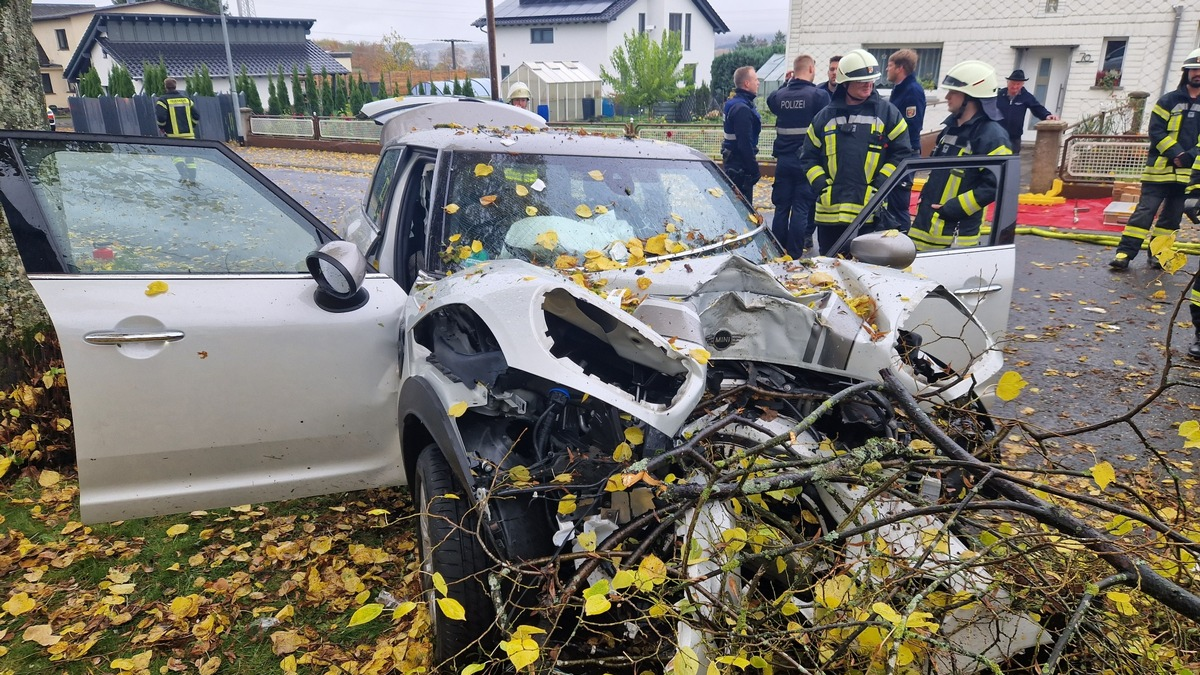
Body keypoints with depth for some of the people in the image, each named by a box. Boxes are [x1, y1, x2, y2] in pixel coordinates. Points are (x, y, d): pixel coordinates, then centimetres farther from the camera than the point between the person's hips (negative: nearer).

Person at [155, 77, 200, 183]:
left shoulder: (162, 100, -3)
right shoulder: (186, 98, 8)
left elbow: (161, 117, -14)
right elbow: (196, 116, 7)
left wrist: (162, 129, 4)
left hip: (173, 134, -3)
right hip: (189, 133, 3)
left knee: (177, 154, 7)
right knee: (189, 155, 8)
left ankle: (184, 176, -8)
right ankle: (192, 178, 7)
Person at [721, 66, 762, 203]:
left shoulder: (736, 103, 13)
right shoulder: (742, 109, -20)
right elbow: (745, 143, -24)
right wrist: (754, 169, -19)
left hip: (733, 162, 10)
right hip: (740, 167, -10)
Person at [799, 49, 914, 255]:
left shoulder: (887, 112, 5)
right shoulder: (825, 116, 10)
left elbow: (902, 153, 4)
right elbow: (809, 156, 12)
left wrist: (880, 184, -8)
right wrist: (821, 185, -3)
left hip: (871, 211, -2)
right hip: (830, 210, 2)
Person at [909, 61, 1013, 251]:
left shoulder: (992, 135, -11)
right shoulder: (951, 128, 16)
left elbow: (994, 186, -18)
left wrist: (952, 208, -20)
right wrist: (924, 202, 15)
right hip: (927, 223, 8)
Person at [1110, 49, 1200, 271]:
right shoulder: (1169, 100, 3)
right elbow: (1156, 131, -4)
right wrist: (1175, 153, -14)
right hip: (1161, 167, -3)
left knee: (1172, 216, 8)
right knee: (1145, 210, -8)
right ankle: (1125, 252, -10)